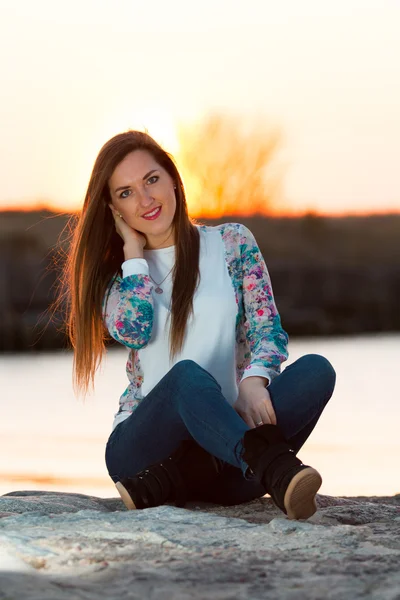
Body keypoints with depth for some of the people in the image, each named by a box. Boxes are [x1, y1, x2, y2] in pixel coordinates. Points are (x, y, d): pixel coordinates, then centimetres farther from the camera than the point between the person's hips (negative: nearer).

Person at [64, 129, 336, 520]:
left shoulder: (231, 243, 12)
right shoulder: (118, 273, 13)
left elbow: (268, 330, 1)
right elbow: (133, 331, -10)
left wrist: (253, 381, -21)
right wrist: (134, 249, 3)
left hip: (226, 438, 1)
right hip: (141, 442, -1)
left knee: (317, 369, -26)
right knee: (188, 375, -34)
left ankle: (168, 480, -38)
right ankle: (279, 473, -60)